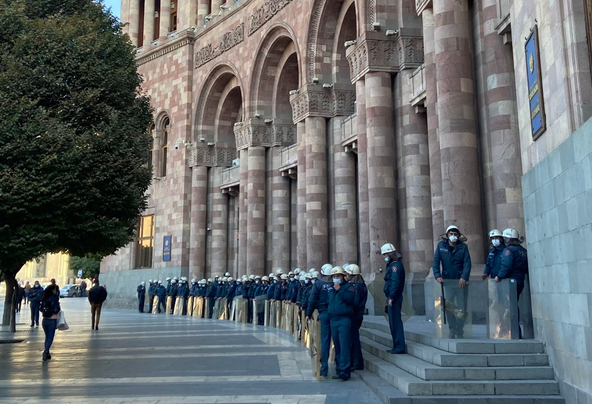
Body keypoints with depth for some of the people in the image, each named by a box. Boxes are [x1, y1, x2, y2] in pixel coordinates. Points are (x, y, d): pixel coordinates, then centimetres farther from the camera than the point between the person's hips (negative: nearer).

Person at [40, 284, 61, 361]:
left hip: (45, 320, 5)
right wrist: (59, 309, 4)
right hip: (52, 320, -5)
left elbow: (41, 309, 7)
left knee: (47, 337, 18)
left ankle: (46, 353, 19)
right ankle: (46, 351, -16)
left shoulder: (44, 298, 3)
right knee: (50, 337, 1)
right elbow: (57, 310, -16)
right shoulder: (54, 298, -13)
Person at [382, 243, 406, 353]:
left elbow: (395, 282, -20)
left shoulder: (396, 265, -13)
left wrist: (391, 298, -22)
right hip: (391, 297, 10)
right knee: (393, 322, 14)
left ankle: (399, 347, -4)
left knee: (396, 321, -7)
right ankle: (397, 346, 21)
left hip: (394, 298, -10)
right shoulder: (391, 264, 19)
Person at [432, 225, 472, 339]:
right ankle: (452, 330, 12)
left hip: (461, 281, -1)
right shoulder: (441, 246, 3)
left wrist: (464, 277, -20)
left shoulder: (463, 247, 0)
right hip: (447, 281, 1)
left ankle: (460, 331, 13)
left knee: (461, 307, 3)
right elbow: (436, 261, -2)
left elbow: (467, 263, -6)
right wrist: (437, 276, -15)